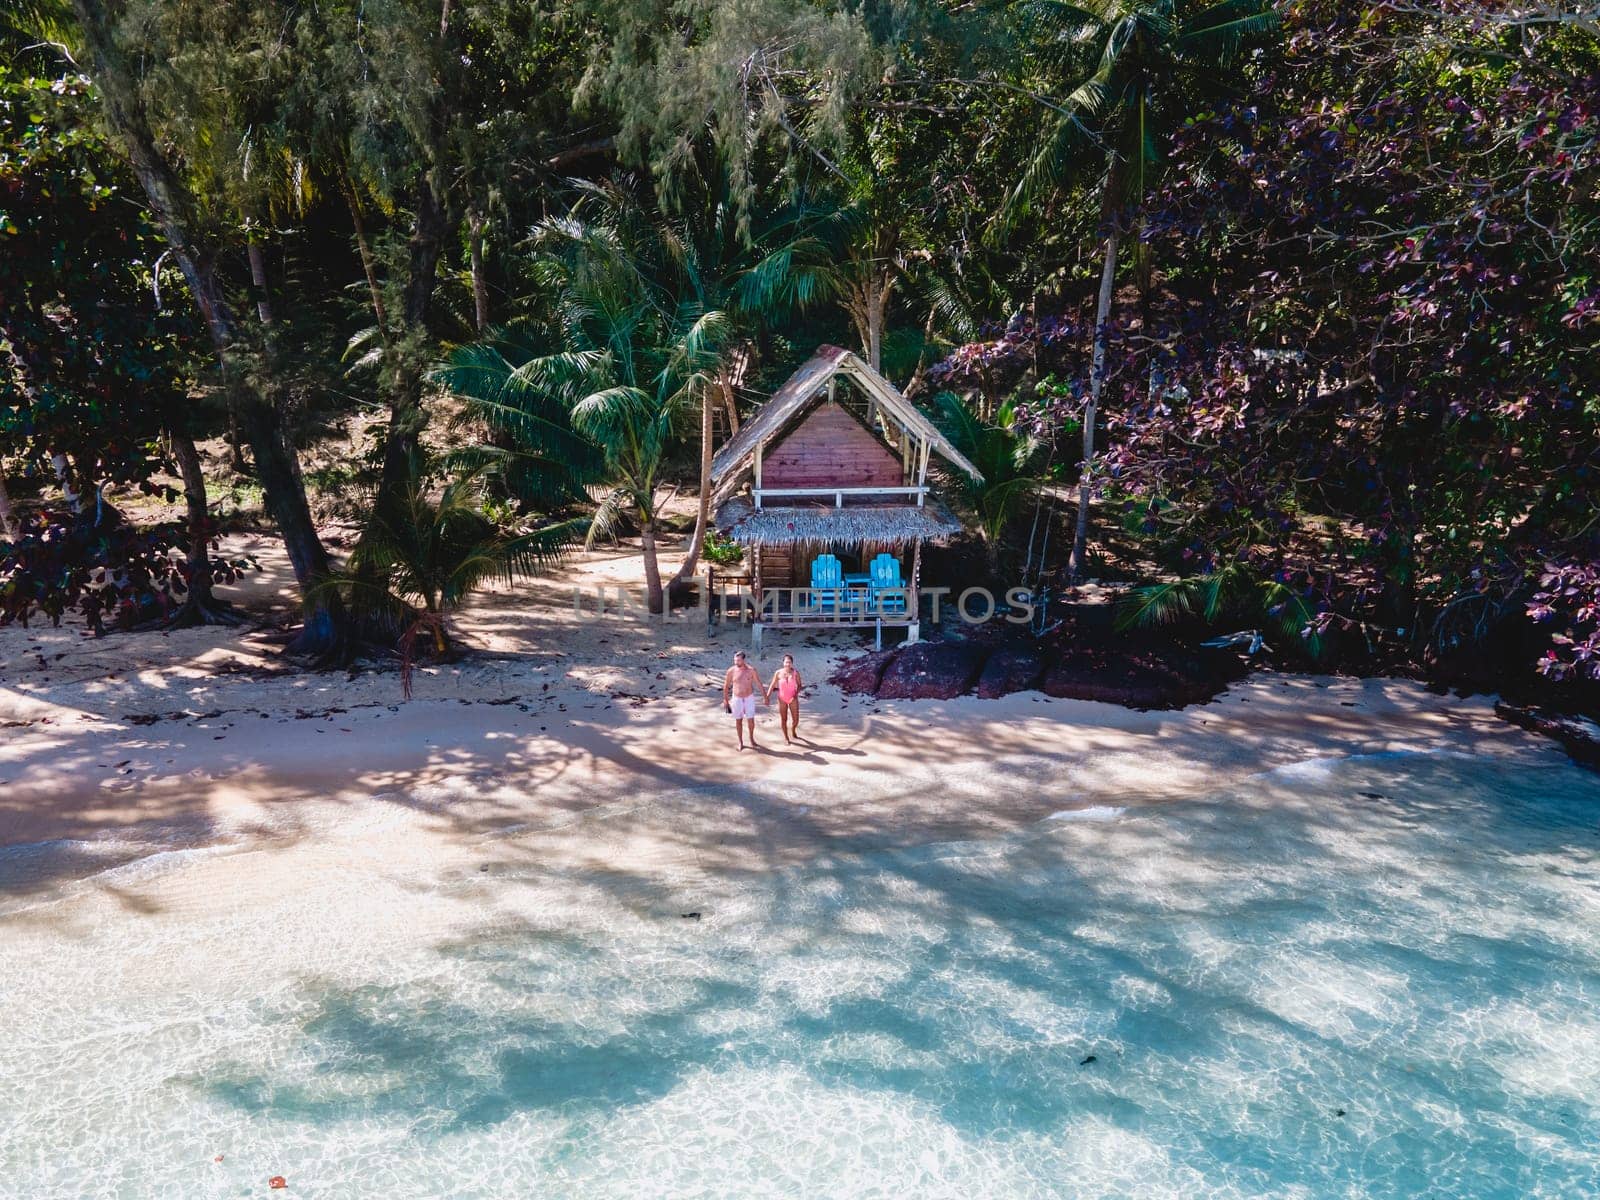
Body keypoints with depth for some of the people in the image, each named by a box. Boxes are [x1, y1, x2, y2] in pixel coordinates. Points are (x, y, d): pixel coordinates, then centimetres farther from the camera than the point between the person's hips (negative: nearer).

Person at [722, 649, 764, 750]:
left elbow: (759, 683, -4)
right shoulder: (731, 671, -11)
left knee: (751, 720, 5)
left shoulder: (751, 670, -12)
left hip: (749, 698, 0)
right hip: (737, 699, 0)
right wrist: (725, 700, 4)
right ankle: (740, 742, 23)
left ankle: (751, 739, 28)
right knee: (738, 720, 9)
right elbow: (726, 686, 1)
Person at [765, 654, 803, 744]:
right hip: (782, 699, 0)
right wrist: (767, 697, -10)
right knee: (783, 719, 5)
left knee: (796, 719, 3)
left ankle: (793, 731, 37)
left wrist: (796, 693, -21)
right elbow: (772, 685, -4)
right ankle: (786, 738, 24)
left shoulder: (795, 673, -10)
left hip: (793, 699, 0)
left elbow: (799, 685, -3)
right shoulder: (778, 673, -10)